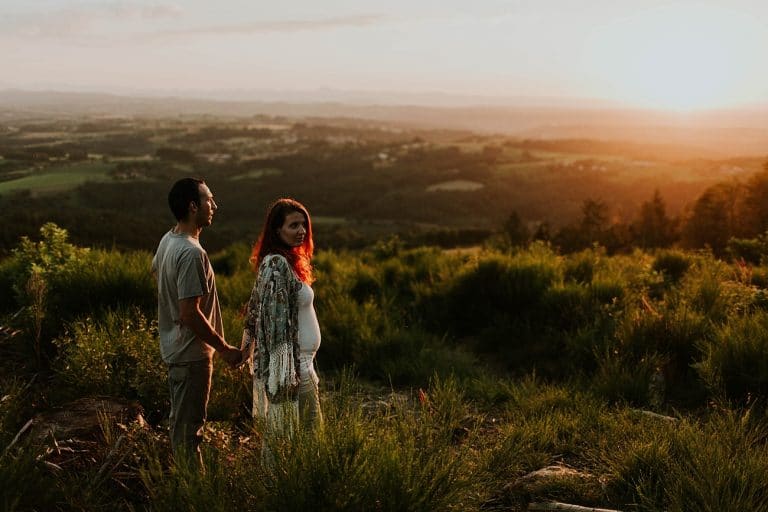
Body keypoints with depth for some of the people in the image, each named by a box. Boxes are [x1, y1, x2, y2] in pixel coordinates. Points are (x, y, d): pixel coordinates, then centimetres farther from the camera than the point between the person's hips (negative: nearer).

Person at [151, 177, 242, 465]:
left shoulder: (167, 240, 2)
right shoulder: (192, 253, -27)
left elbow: (155, 270, 23)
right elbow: (190, 313, -29)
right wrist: (224, 349, -20)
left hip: (173, 346, 10)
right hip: (192, 352, -10)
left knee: (181, 419, 23)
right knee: (189, 425, 3)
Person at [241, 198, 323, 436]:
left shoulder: (282, 261, 12)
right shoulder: (277, 264, -18)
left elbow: (254, 312, 18)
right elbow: (276, 322, -22)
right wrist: (287, 374, -22)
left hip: (300, 361, 10)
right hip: (287, 364, -10)